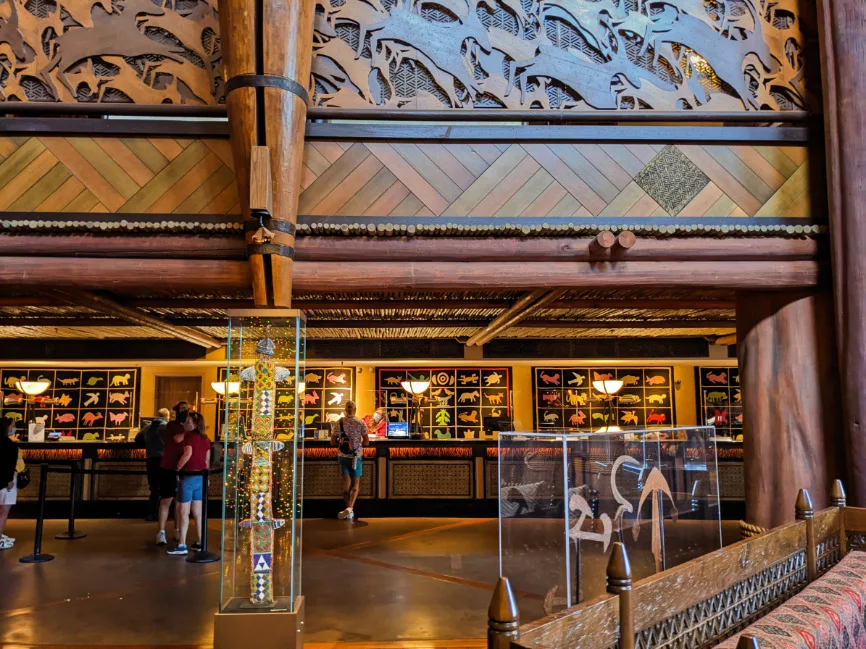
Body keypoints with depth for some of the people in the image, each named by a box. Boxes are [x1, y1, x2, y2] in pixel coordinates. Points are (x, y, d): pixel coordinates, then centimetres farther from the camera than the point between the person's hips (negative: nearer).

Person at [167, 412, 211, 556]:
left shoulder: (189, 435, -9)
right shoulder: (205, 438, 12)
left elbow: (188, 453, -24)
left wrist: (178, 467, -10)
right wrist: (206, 476, 21)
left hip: (188, 476, -7)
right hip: (200, 476, 7)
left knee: (183, 511, -2)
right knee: (197, 512, 12)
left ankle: (182, 545, -2)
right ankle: (200, 543, 15)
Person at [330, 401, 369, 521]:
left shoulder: (339, 423, -2)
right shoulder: (360, 423, -5)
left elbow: (333, 442, 0)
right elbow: (366, 442, -4)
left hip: (343, 456, 2)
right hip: (356, 456, -1)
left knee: (346, 482, 10)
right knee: (356, 483, 6)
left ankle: (349, 510, 11)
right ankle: (350, 508, -14)